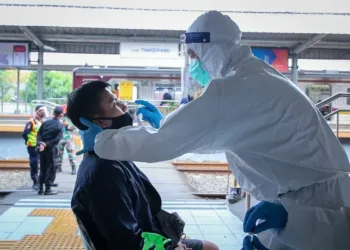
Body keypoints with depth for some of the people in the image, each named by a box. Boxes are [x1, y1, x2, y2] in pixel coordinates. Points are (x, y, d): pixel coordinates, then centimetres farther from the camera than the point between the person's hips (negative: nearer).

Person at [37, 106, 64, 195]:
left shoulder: (45, 122, 7)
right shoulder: (60, 125, -8)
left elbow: (39, 134, -2)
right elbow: (57, 139, -18)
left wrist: (40, 144, -12)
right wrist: (46, 144, -15)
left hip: (42, 148, 5)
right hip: (51, 149, -5)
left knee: (43, 168, 14)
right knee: (51, 168, 3)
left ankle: (40, 188, 16)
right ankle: (48, 189, 3)